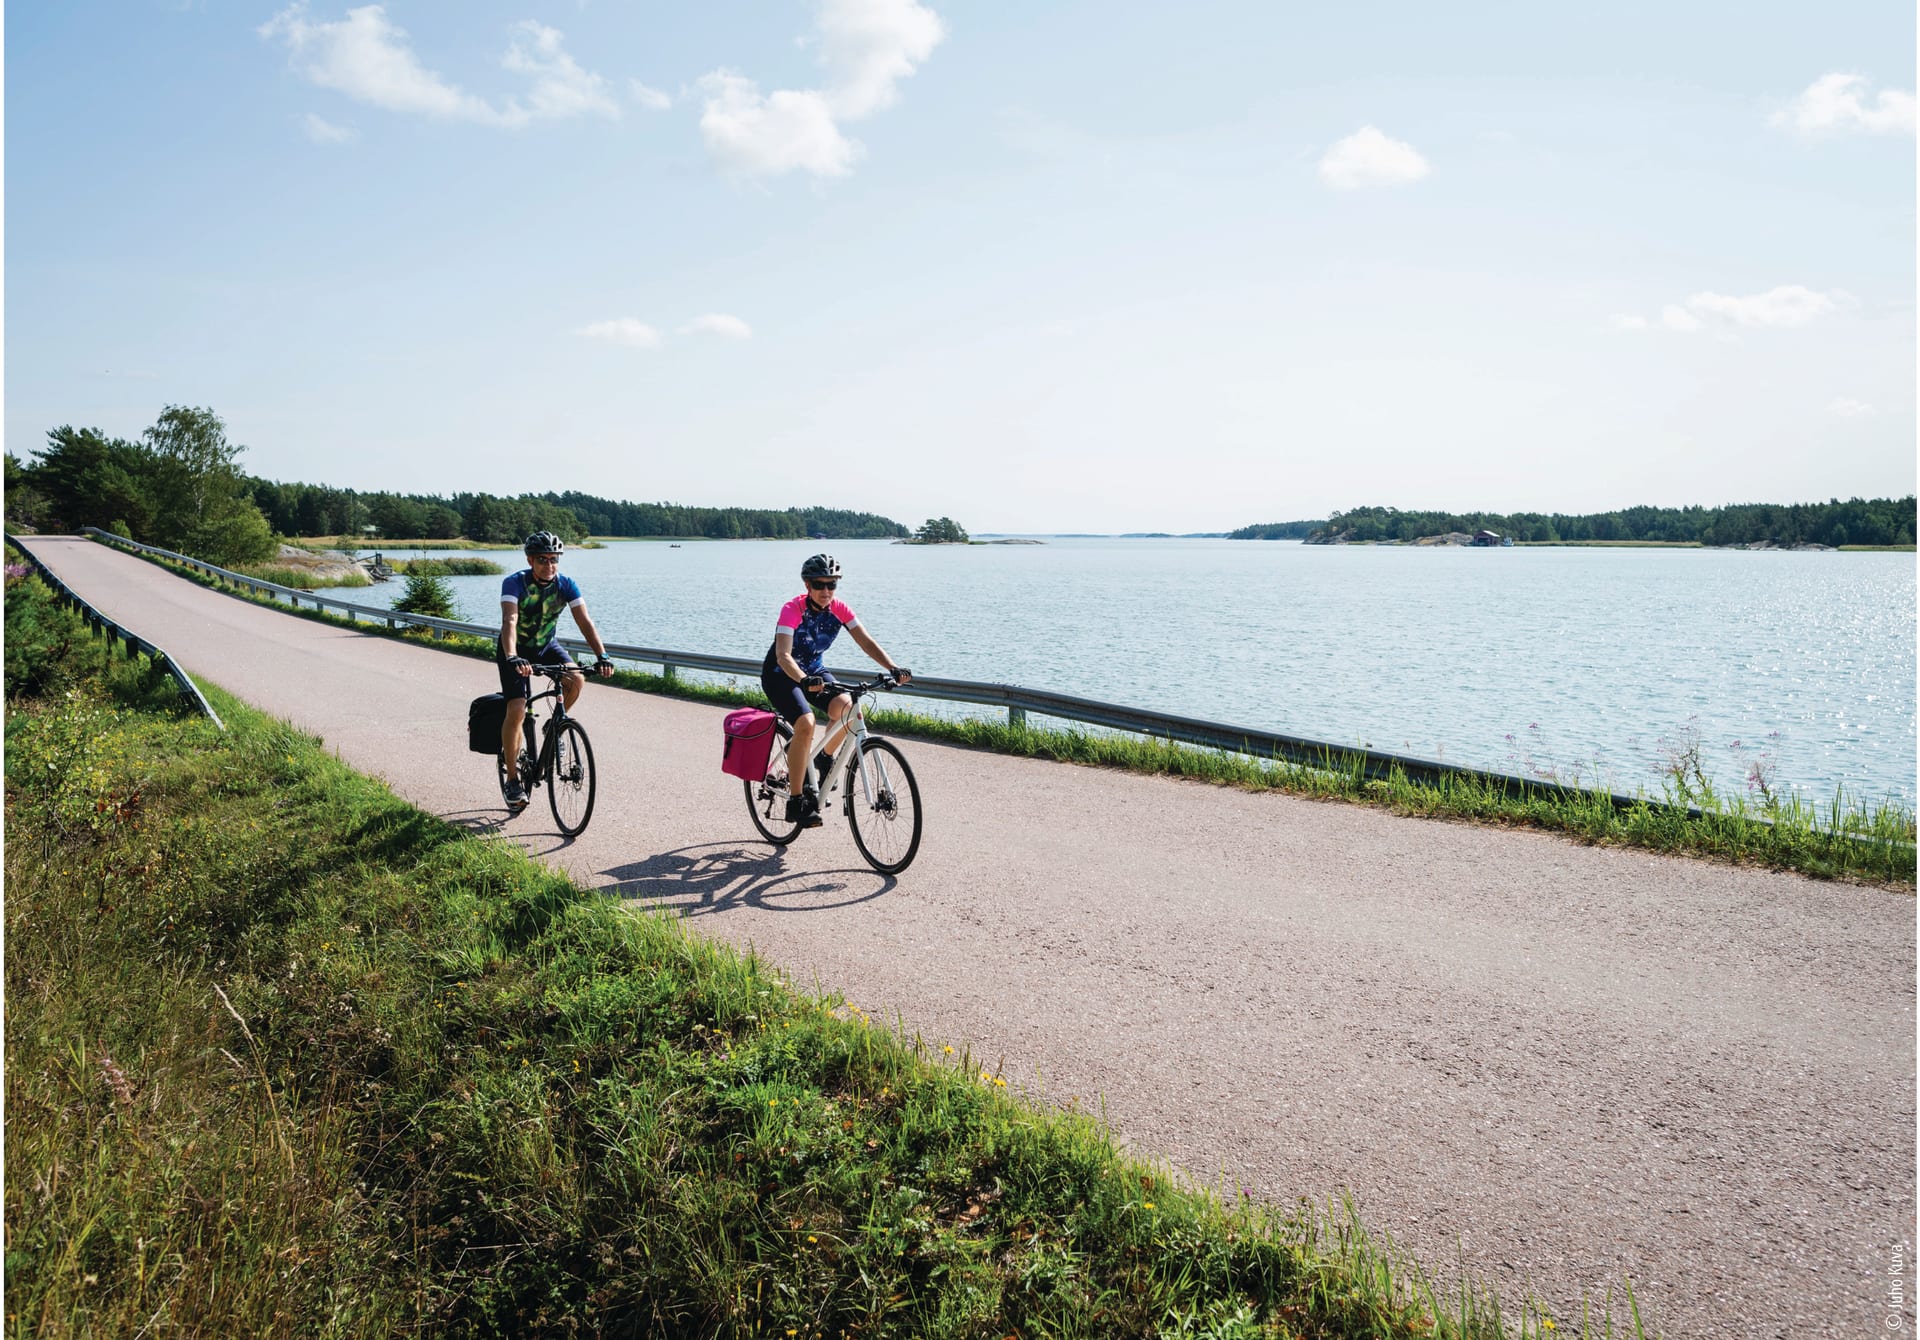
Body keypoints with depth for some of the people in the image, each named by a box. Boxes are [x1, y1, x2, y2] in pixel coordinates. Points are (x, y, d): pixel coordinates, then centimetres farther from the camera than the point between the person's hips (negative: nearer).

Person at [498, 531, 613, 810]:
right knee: (516, 711, -17)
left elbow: (585, 622, -22)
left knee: (576, 679, -25)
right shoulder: (514, 583, -25)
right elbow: (510, 622, -38)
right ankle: (512, 777, -2)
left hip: (546, 646, 3)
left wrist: (602, 656, -36)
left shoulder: (566, 585, -16)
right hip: (516, 651, -3)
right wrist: (513, 658, -55)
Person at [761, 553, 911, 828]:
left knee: (844, 706, -24)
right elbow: (783, 655, -37)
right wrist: (805, 681, -55)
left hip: (813, 671, 5)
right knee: (806, 723, -29)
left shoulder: (838, 608, -11)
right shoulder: (793, 609, -26)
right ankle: (796, 802, -19)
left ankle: (824, 759, 5)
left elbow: (866, 641, -16)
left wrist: (893, 667, -32)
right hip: (780, 675, -5)